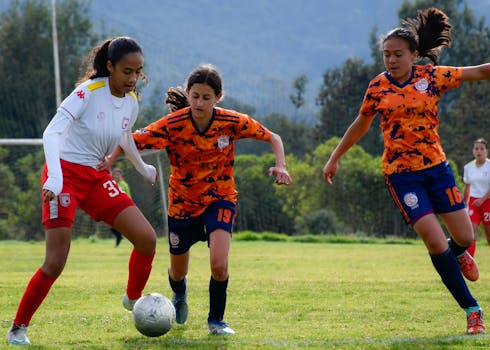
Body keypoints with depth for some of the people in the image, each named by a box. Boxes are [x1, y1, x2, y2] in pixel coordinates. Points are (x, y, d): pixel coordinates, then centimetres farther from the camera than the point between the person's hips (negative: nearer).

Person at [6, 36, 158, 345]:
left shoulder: (132, 102, 4)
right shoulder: (89, 91, -16)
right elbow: (52, 132, -24)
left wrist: (144, 168, 39)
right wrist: (54, 177, -36)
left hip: (98, 179, 6)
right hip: (66, 174, -6)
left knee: (147, 238, -5)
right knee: (56, 262, -14)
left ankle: (133, 300, 21)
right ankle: (18, 329, 0)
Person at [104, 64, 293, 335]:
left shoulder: (232, 122, -18)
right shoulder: (172, 125, -21)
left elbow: (273, 138, -5)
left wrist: (280, 166, -22)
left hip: (220, 198, -1)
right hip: (182, 201, 1)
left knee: (219, 264, -25)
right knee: (178, 272, 17)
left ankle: (216, 320, 1)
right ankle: (179, 295, 56)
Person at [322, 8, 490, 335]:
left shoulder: (432, 76, -3)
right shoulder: (378, 86, -2)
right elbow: (361, 125, 13)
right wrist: (335, 158, 18)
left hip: (436, 165, 2)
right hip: (401, 172, -1)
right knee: (435, 241, -13)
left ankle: (457, 254, 42)